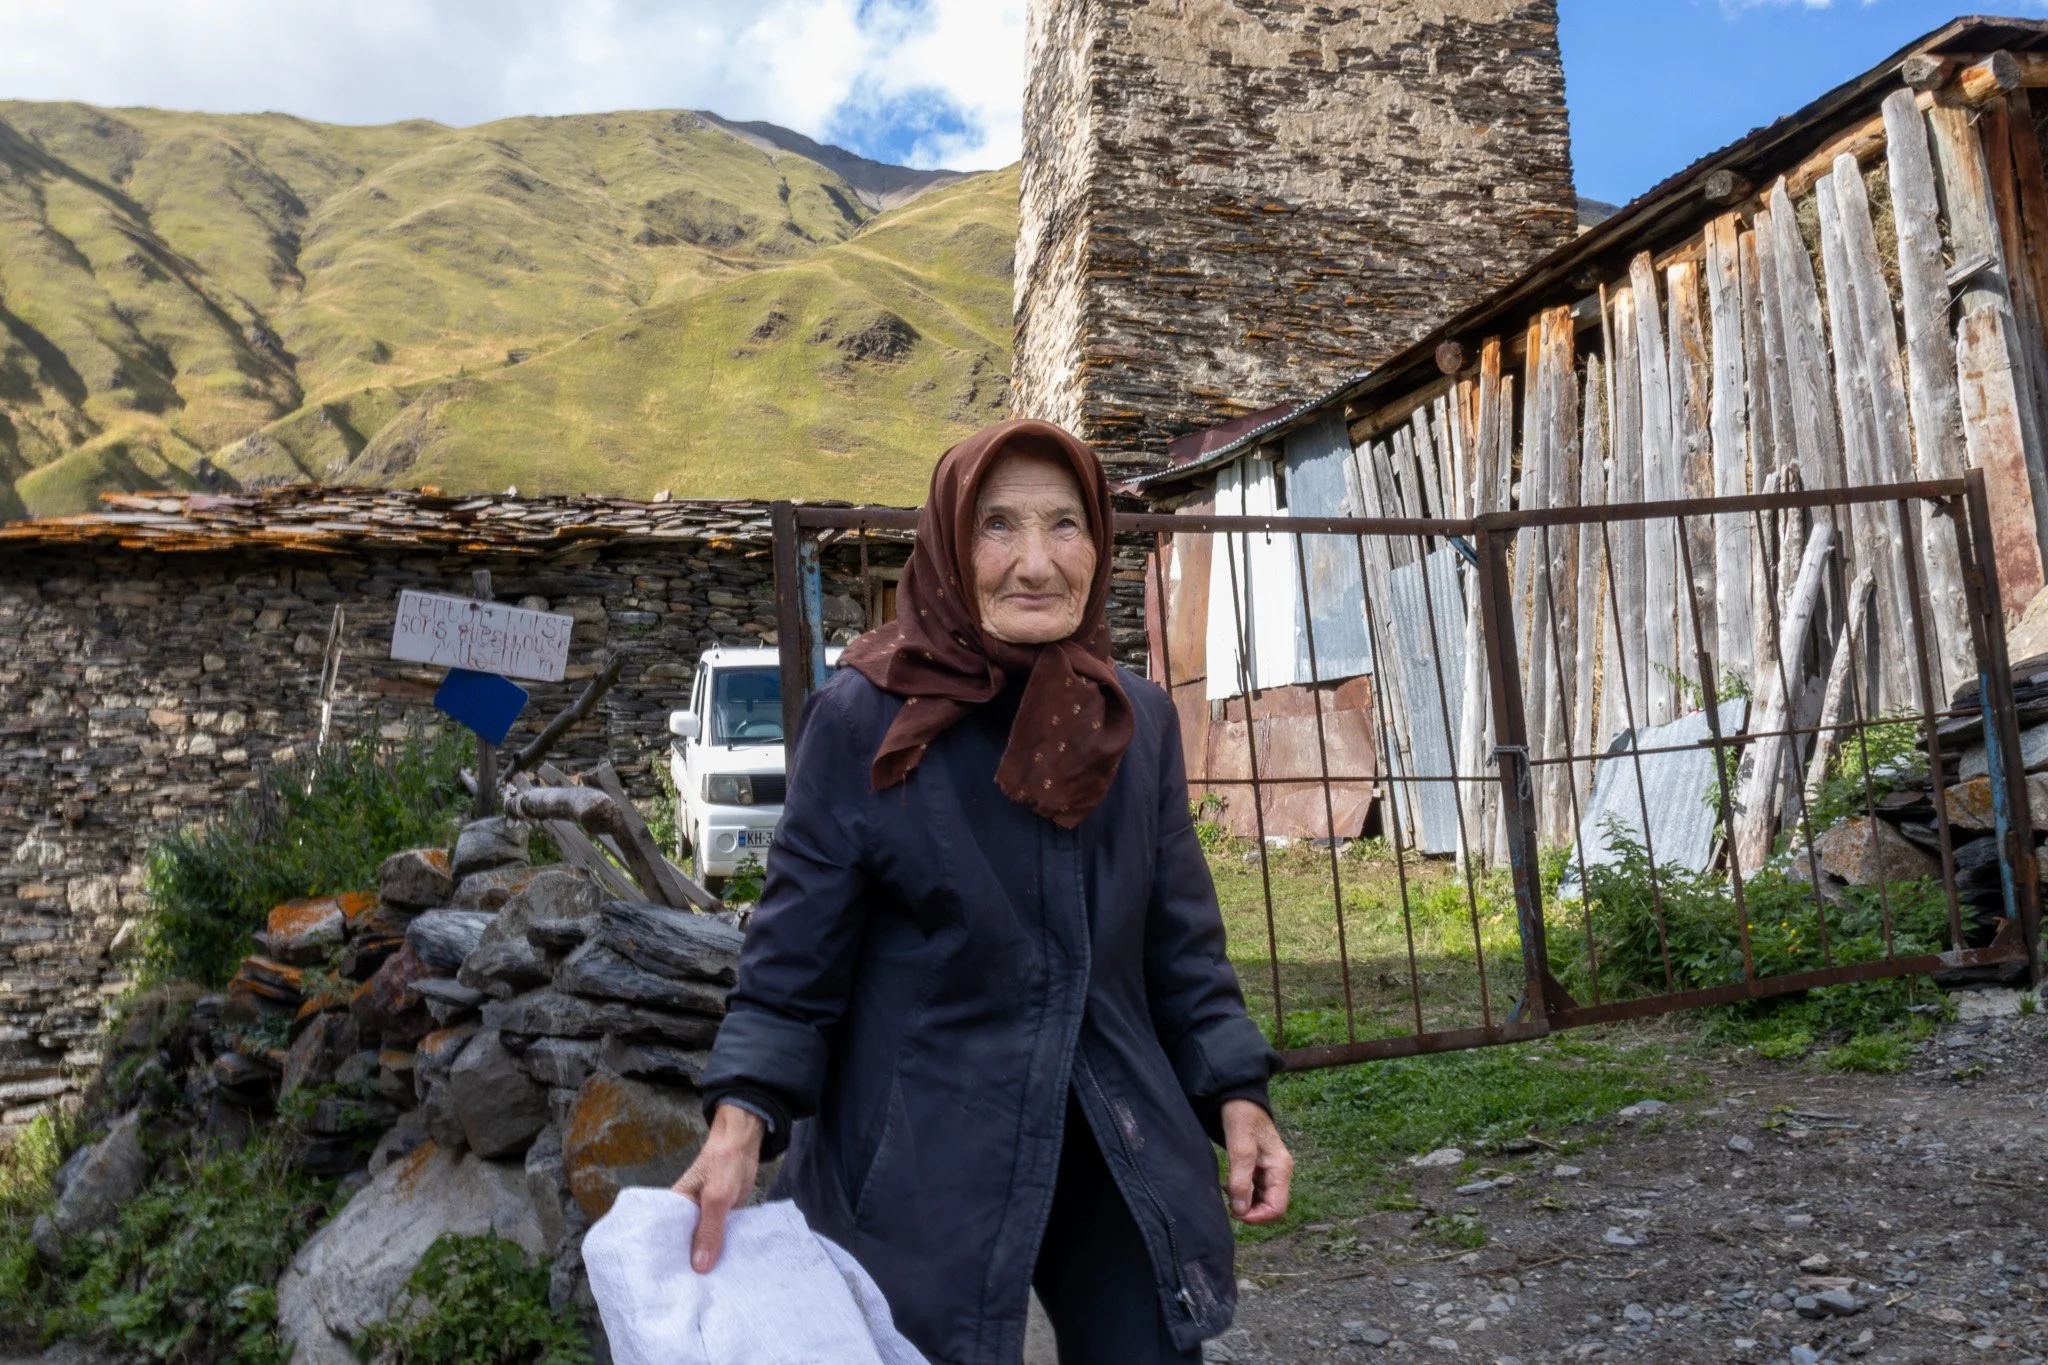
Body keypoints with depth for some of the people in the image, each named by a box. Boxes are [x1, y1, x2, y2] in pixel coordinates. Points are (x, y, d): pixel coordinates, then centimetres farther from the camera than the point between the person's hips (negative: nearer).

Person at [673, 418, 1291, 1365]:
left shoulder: (1140, 722, 2)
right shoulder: (861, 723, -11)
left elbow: (1181, 942, 8)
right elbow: (794, 957, -8)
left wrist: (1235, 1094, -1)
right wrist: (744, 1118, -21)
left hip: (1119, 1155, 4)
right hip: (921, 1169, -3)